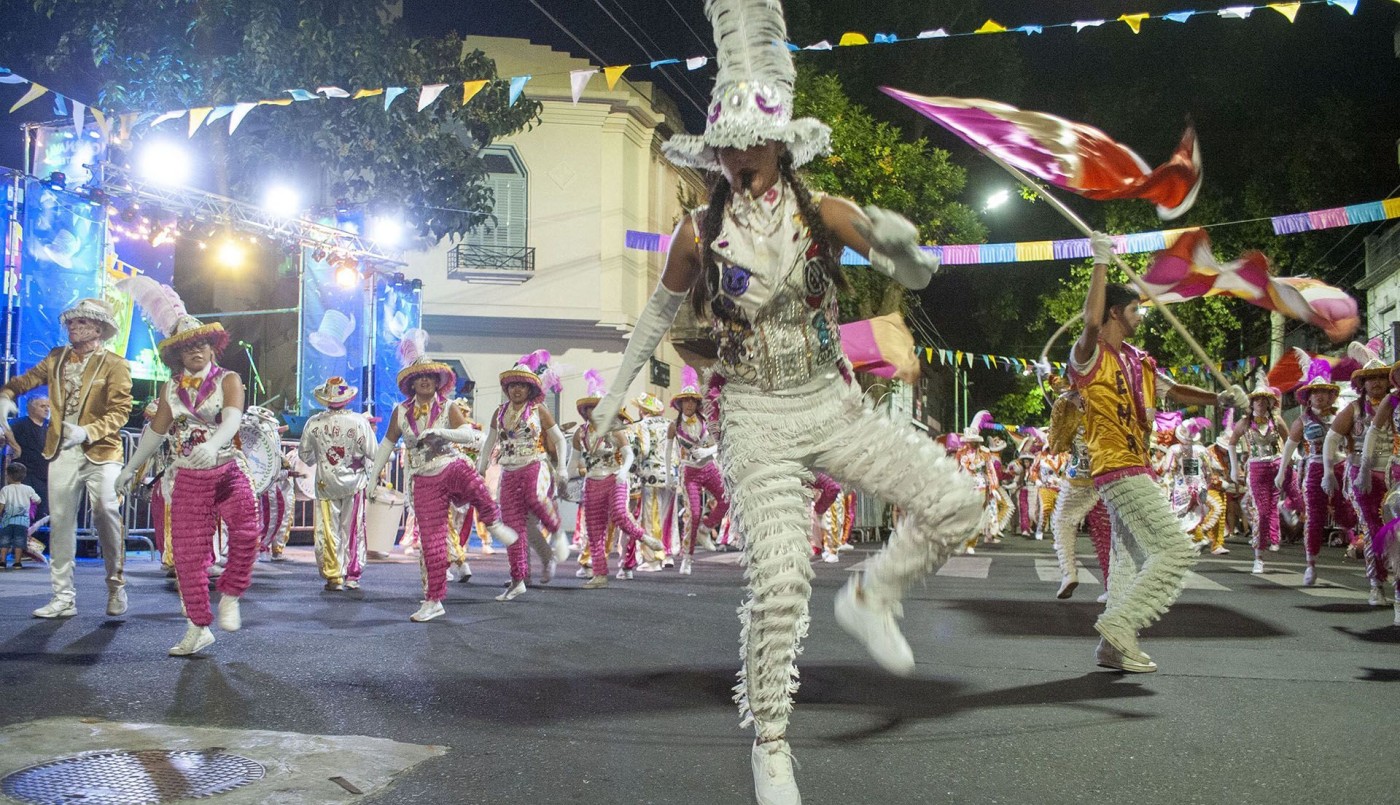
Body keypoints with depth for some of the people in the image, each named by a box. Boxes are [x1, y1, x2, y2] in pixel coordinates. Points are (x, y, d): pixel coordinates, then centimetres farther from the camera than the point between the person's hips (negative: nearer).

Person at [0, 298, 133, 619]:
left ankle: (117, 589, 6)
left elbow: (120, 410, -10)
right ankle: (64, 598, 7)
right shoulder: (56, 358, 13)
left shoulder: (114, 364, -3)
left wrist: (87, 432, -24)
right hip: (62, 451, 5)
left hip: (100, 451, -4)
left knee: (107, 517, -11)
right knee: (60, 523, 2)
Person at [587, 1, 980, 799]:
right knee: (779, 580, -12)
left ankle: (871, 597, 15)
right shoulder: (699, 234, -6)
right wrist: (617, 390, 17)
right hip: (757, 418, -2)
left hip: (832, 403, 3)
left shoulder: (822, 213, -5)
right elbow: (661, 311, 12)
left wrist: (899, 243, -23)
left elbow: (919, 276, 1)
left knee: (954, 501, -11)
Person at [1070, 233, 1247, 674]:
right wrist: (1101, 263, -23)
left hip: (1135, 470, 10)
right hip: (1118, 469, -10)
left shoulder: (1137, 362, 17)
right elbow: (1091, 322, -30)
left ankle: (1113, 646, 15)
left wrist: (1218, 398, 5)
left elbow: (1173, 390, 24)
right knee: (1175, 550, -14)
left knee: (1133, 559, 12)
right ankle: (1119, 622, -11)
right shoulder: (1090, 356, -10)